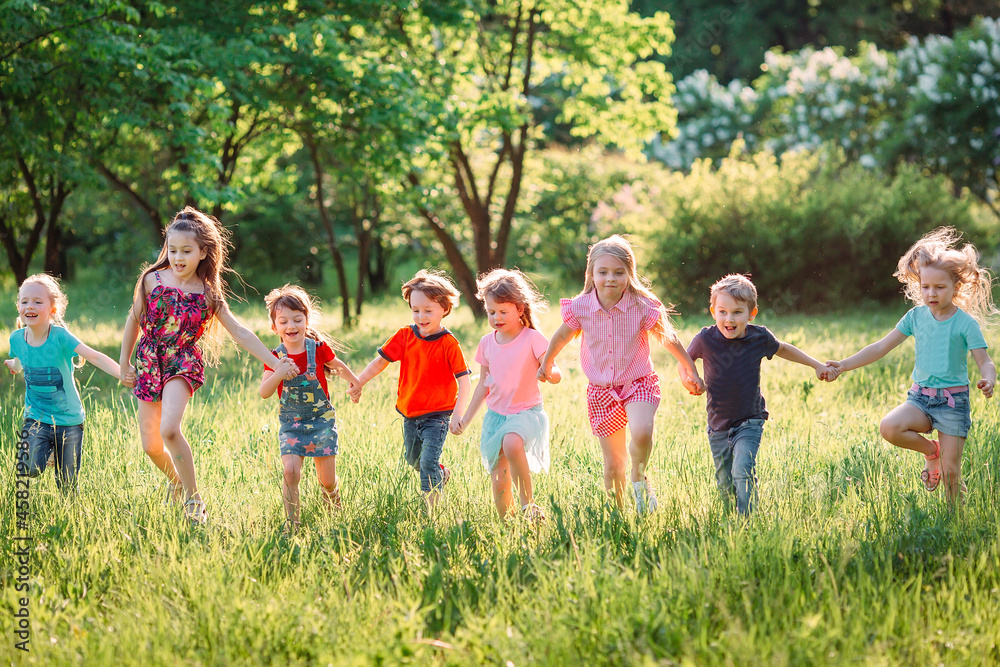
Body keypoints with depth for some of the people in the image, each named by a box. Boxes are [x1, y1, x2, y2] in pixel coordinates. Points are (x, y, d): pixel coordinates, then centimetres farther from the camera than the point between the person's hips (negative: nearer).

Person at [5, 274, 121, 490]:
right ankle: (46, 452, 11)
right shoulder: (17, 338, -6)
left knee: (66, 486, 0)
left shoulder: (60, 336, -18)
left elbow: (95, 357, -29)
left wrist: (124, 375, -43)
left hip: (68, 420, -2)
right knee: (30, 469, -21)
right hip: (36, 418, 2)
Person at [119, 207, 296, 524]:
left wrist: (276, 363, -8)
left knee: (169, 429, -28)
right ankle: (174, 481, 36)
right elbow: (134, 320, 11)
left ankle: (193, 496, -12)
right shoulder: (152, 279, -2)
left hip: (183, 364, -3)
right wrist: (125, 363, 14)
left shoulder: (207, 293, -4)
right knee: (150, 446, 3)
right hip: (149, 364, 3)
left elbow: (240, 333, -3)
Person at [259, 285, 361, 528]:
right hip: (291, 423, 0)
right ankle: (291, 522, -6)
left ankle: (334, 505, 38)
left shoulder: (319, 349, -10)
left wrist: (355, 383, 28)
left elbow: (337, 365, 11)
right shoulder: (275, 358, -9)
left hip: (321, 419, 0)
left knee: (327, 480, 3)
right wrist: (278, 374, -38)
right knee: (290, 470, -20)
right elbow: (264, 392, -19)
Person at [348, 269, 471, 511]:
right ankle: (442, 473, 48)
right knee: (413, 461, 20)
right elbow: (381, 361, 5)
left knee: (428, 462, -15)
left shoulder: (449, 344, -16)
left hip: (437, 415, -6)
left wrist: (457, 415, -26)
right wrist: (358, 383, -7)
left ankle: (430, 509, -6)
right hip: (410, 413, 6)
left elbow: (464, 382, -17)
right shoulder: (405, 336, -3)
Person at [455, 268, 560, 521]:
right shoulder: (487, 343, 6)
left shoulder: (532, 339, -9)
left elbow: (556, 375, -12)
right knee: (499, 482, -1)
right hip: (495, 414, 5)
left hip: (525, 412, -5)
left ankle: (527, 504, -24)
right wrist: (466, 418, 14)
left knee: (512, 443, -38)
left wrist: (548, 372, -36)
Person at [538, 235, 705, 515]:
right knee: (613, 465, 3)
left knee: (641, 433, -31)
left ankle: (639, 479, -2)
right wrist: (546, 365, 27)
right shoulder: (581, 308, -8)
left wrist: (691, 372, 7)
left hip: (638, 384, -2)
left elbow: (669, 339, 0)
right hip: (601, 391, 2)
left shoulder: (642, 306, -13)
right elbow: (561, 337, 12)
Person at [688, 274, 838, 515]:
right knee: (725, 483, 10)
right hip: (718, 424, 1)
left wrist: (818, 365, 15)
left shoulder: (759, 337, -10)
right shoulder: (705, 339, -14)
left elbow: (783, 349, 13)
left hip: (750, 422, -1)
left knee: (743, 470, -22)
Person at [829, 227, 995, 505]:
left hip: (953, 401, -3)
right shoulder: (916, 316, 4)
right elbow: (881, 347, 7)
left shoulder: (965, 323, -7)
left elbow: (985, 361, -8)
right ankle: (930, 450, 2)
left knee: (950, 472, -6)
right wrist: (844, 365, 2)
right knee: (889, 427, -26)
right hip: (920, 398, 3)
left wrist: (989, 380, -31)